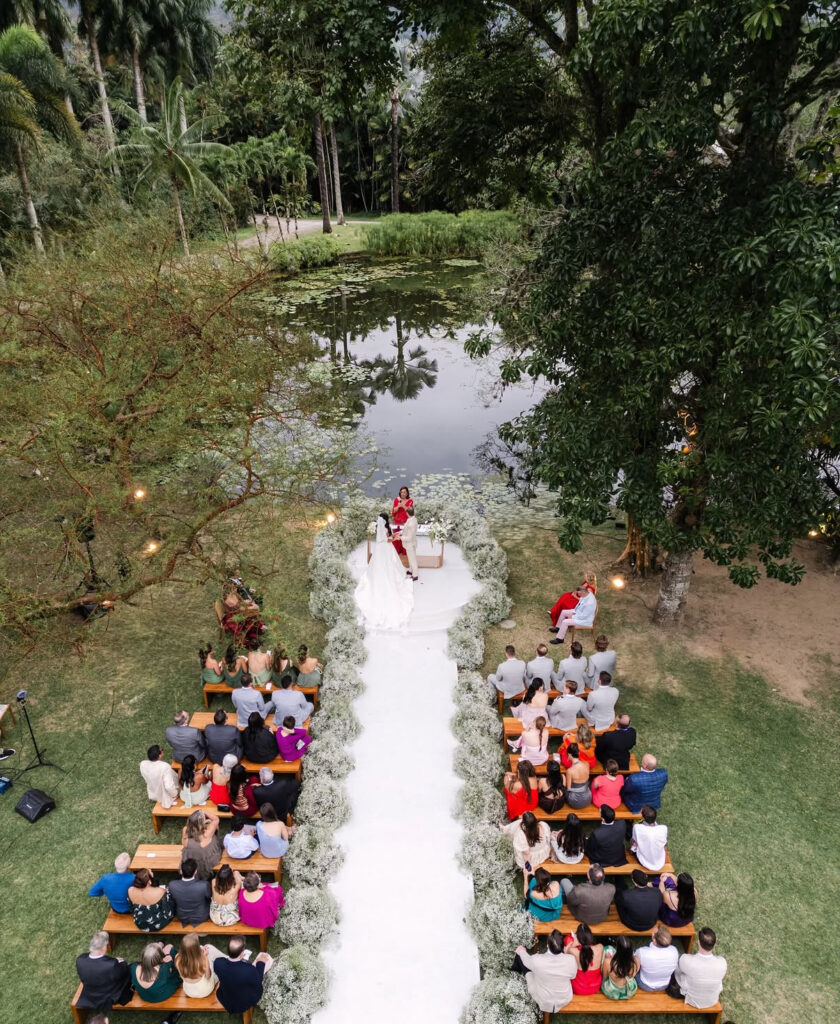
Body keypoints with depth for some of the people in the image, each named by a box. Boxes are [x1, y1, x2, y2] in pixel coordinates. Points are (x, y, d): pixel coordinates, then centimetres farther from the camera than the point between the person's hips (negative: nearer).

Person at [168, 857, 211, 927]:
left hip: (182, 918, 2)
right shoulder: (204, 885, -37)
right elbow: (209, 896, -12)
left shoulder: (172, 885, -32)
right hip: (201, 918, -2)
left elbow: (173, 901, -8)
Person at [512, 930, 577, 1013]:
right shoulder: (571, 960, -29)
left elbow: (527, 960, -7)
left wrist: (521, 952, 15)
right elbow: (572, 976, -5)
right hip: (565, 1001, 2)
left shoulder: (537, 960, -33)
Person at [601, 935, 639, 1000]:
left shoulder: (608, 962, -35)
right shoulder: (635, 961, -30)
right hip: (630, 993, 1)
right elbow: (633, 975, -5)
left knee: (607, 949, 12)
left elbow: (604, 976, -12)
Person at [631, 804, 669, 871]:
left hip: (644, 863, -1)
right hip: (660, 864, 1)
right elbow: (665, 844, -3)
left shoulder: (637, 827, -29)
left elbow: (635, 843, -9)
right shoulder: (664, 828, -25)